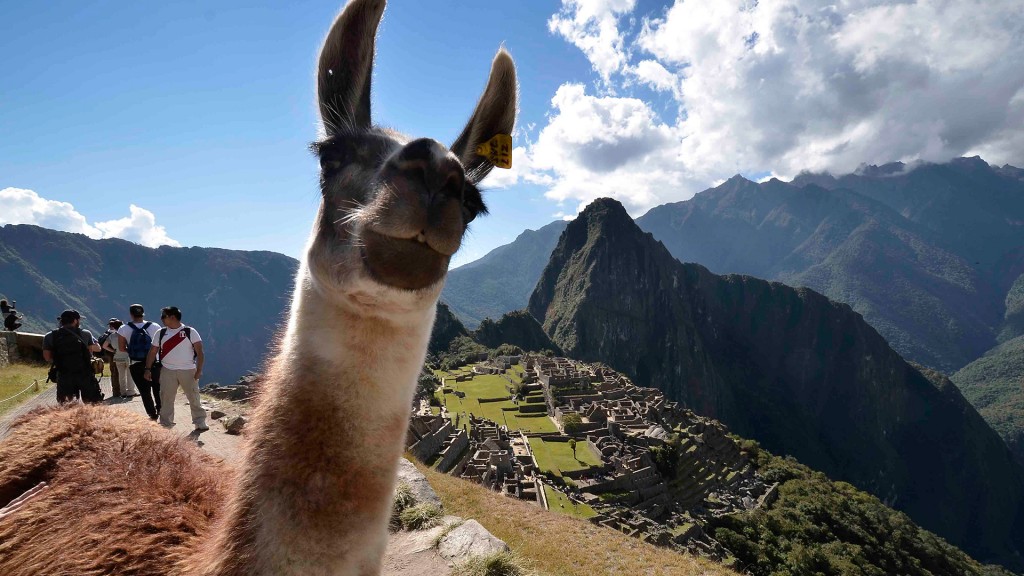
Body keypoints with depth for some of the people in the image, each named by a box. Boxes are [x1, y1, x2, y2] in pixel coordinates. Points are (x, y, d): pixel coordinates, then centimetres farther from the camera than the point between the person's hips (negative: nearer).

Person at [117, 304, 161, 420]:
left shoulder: (124, 329, -7)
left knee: (144, 390, 8)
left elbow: (121, 348, -6)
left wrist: (131, 350, 12)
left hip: (136, 365, 0)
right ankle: (161, 409, 20)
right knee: (157, 388, 19)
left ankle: (153, 414, 9)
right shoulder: (155, 327, -7)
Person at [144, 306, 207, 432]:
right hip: (167, 371, 3)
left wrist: (199, 370, -13)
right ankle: (165, 425, 14)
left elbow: (200, 352, -6)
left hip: (188, 371, -3)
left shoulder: (190, 332, -3)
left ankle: (200, 424, 9)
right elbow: (153, 352, 12)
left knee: (194, 398, 1)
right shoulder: (161, 333, 8)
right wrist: (148, 369, 3)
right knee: (166, 399, 4)